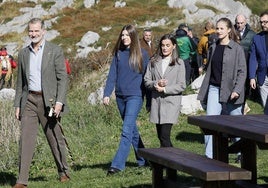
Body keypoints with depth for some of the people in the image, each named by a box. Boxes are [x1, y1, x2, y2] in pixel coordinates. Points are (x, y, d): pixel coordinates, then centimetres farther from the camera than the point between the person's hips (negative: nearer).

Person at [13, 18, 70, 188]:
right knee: (26, 139, -6)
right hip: (29, 100, 3)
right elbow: (20, 81, 17)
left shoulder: (55, 51, -1)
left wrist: (59, 101, -14)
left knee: (55, 138, 7)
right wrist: (17, 105, 12)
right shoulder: (23, 53, 12)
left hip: (49, 100, -3)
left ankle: (64, 172, 27)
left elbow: (63, 78, -5)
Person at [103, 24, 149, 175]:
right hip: (120, 96, 5)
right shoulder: (118, 53, 8)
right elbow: (112, 75, 6)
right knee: (132, 130, 15)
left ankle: (118, 164, -19)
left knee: (127, 130, -14)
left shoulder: (142, 54, -2)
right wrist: (107, 94, -5)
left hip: (135, 96, -5)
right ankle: (143, 160, 29)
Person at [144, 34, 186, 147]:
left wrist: (164, 89, -12)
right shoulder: (153, 62, 8)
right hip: (156, 101, 4)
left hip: (171, 102, -4)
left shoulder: (179, 63, 0)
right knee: (160, 136, 10)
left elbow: (182, 86, -4)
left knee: (165, 136, -14)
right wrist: (156, 84, -13)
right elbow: (146, 80, 7)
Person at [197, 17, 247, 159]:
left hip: (230, 91, -4)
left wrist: (237, 90, -18)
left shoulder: (237, 49, -4)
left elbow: (242, 71, -7)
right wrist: (203, 92, 15)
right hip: (214, 89, 4)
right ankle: (209, 157, -7)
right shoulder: (213, 48, 11)